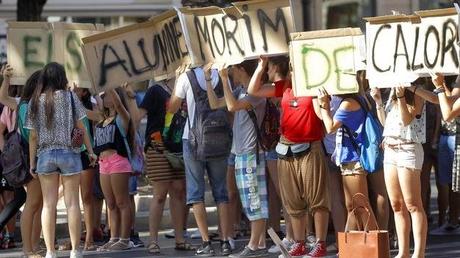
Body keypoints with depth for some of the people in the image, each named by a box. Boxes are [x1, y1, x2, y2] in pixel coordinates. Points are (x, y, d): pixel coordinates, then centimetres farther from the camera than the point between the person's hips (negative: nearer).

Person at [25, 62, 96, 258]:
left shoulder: (35, 101, 3)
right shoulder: (69, 97, -1)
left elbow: (33, 135, 2)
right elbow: (81, 128, 0)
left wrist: (32, 162, 7)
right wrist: (90, 151, 8)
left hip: (44, 155, 2)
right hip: (69, 152, -2)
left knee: (48, 204, 3)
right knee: (72, 203, 2)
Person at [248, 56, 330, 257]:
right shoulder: (285, 86, 12)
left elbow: (322, 113, -13)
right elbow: (253, 90, 13)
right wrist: (262, 65, 6)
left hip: (310, 149, -6)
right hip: (287, 150, 6)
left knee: (317, 199, -6)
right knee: (293, 202, 8)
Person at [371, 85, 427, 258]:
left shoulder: (415, 95, -5)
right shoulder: (392, 94, 16)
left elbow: (407, 119, -17)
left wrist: (401, 97, -24)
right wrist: (378, 102, 10)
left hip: (408, 150, -8)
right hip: (390, 150, 8)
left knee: (412, 205, -10)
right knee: (397, 205, 8)